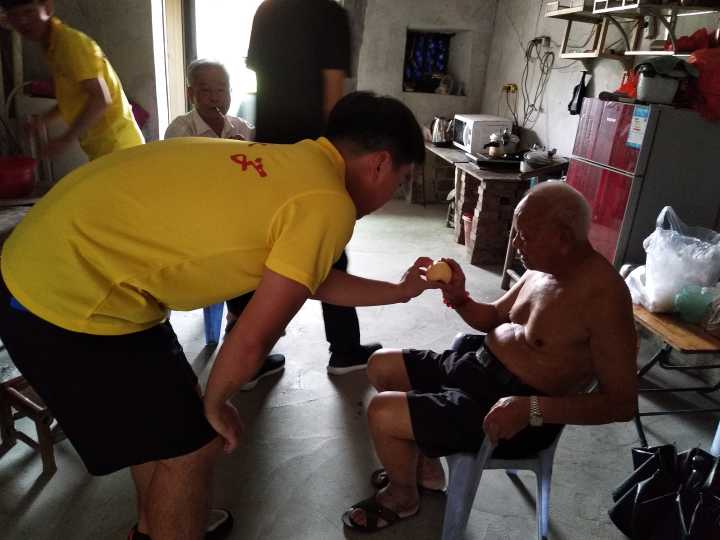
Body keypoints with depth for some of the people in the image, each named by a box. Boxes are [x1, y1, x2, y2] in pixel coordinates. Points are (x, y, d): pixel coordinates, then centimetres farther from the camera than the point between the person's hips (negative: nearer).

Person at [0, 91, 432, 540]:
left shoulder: (291, 164, 9)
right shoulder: (329, 206, -17)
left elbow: (308, 279, 20)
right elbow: (252, 339, -16)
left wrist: (400, 291, 29)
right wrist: (216, 404, 3)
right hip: (68, 300, -9)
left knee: (166, 413, 24)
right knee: (190, 446, 5)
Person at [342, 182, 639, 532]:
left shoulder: (603, 296, -23)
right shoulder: (543, 267, 3)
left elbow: (623, 402, -22)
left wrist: (532, 409, -32)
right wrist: (459, 298, -6)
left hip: (516, 408, -9)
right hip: (481, 367, 9)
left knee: (383, 414, -17)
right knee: (381, 365, 12)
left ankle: (402, 496, 17)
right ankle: (424, 464, 28)